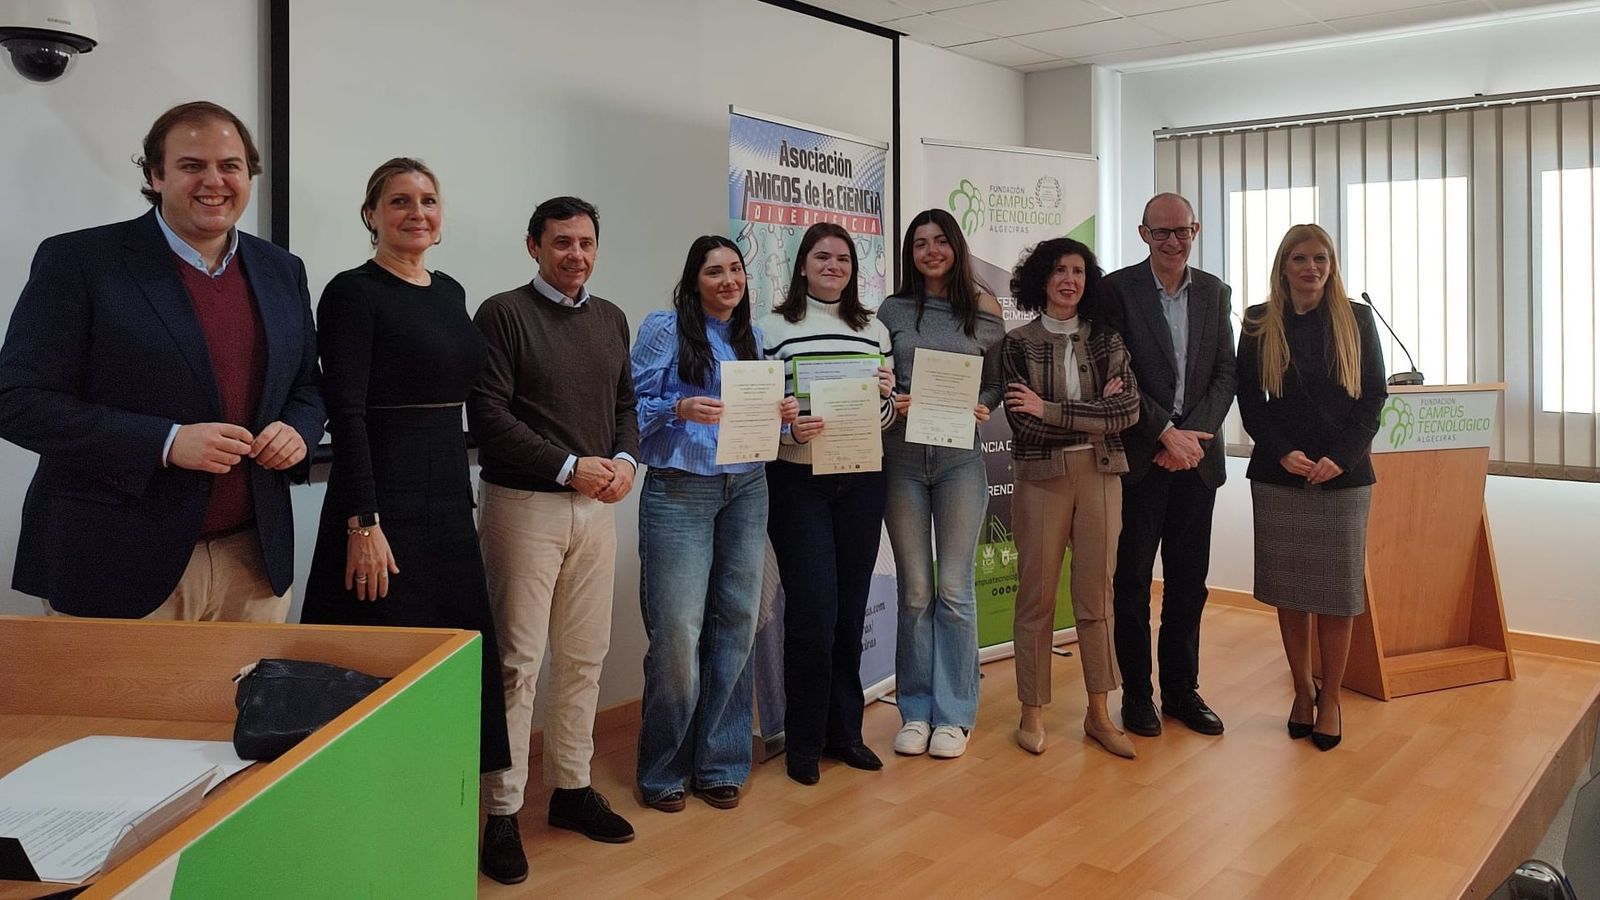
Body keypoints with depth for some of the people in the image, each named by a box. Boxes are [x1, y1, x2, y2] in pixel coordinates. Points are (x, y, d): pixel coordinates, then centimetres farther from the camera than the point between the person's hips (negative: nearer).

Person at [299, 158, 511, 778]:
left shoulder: (449, 291, 13)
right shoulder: (353, 293, -8)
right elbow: (345, 412, -15)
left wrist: (462, 497, 17)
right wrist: (363, 525, -20)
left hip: (448, 499, 8)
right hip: (384, 499, -7)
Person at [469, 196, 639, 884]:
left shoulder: (611, 319, 14)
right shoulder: (503, 314, -4)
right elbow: (488, 415, -12)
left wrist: (625, 459, -3)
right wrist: (569, 467, -16)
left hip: (596, 506, 6)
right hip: (523, 504, -5)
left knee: (585, 656, 11)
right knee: (518, 660, -3)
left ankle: (571, 787, 25)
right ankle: (502, 812, 8)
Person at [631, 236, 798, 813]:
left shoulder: (751, 337, 16)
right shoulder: (665, 328, -1)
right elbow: (634, 404, -5)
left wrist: (779, 414, 0)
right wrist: (680, 408, -22)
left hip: (746, 489, 6)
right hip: (680, 490, -5)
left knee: (736, 623, 5)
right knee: (678, 630, -7)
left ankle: (718, 763, 19)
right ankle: (663, 769, 13)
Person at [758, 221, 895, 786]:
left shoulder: (873, 330, 12)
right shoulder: (774, 327, 0)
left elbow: (887, 415, 15)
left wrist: (887, 393, -6)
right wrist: (789, 427, -21)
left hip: (861, 481, 4)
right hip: (797, 481, -4)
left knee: (850, 611, 10)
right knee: (812, 611, -4)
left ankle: (845, 732, 24)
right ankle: (803, 742, 12)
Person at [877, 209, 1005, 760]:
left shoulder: (985, 313, 5)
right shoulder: (892, 311, 6)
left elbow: (997, 383, 10)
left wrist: (981, 407, -10)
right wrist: (889, 400, -11)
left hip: (960, 456, -1)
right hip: (901, 455, 1)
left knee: (954, 587, 1)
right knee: (914, 589, 6)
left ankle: (954, 714, 13)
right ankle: (915, 710, 19)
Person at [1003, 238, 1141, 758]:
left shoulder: (1107, 339, 6)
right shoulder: (1017, 344, 0)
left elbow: (1129, 410, -7)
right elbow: (1023, 423, -11)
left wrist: (1051, 411, -13)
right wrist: (1097, 413, -9)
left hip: (1100, 475, 2)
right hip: (1041, 477, -2)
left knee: (1096, 595, 8)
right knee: (1036, 597, 4)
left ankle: (1098, 714, 19)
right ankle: (1032, 711, 15)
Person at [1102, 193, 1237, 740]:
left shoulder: (1215, 293, 10)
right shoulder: (1117, 290, -4)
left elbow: (1225, 373, 6)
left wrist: (1193, 435, -9)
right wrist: (1166, 435, -14)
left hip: (1196, 454, 4)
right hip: (1139, 457, -4)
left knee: (1189, 581, 10)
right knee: (1132, 581, 5)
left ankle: (1182, 690, 23)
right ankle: (1136, 695, 16)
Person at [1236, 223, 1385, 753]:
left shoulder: (1356, 321, 5)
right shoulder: (1259, 324, 4)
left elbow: (1374, 397, 2)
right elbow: (1250, 400, 3)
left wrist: (1340, 457, -11)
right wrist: (1283, 452, -11)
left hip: (1343, 474, 0)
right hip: (1278, 474, 0)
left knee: (1337, 591, 2)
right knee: (1289, 590, 6)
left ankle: (1330, 699, 16)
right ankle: (1302, 692, 20)